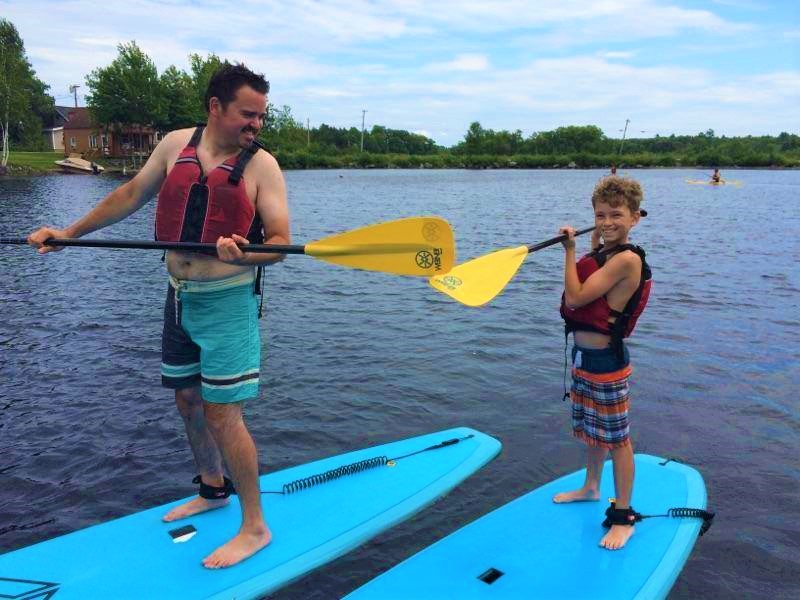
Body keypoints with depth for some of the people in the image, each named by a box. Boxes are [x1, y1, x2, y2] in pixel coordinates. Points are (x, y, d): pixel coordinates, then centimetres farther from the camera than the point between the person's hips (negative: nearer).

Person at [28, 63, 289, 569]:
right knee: (188, 401, 16)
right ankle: (213, 490, 39)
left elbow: (279, 243, -11)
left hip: (226, 301, -5)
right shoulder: (176, 144, 5)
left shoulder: (261, 165, -8)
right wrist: (70, 232, 20)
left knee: (222, 414, -6)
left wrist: (242, 255, -32)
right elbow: (131, 195, 17)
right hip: (180, 297, 6)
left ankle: (255, 527, 9)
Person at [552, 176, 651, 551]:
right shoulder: (603, 254, 7)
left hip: (606, 361, -9)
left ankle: (623, 517, 14)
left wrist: (570, 250, -15)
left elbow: (575, 297, -23)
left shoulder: (627, 259, -21)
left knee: (616, 437, 2)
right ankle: (591, 487, 43)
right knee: (592, 428, 23)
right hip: (584, 355, 9)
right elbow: (580, 296, 17)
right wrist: (593, 249, 11)